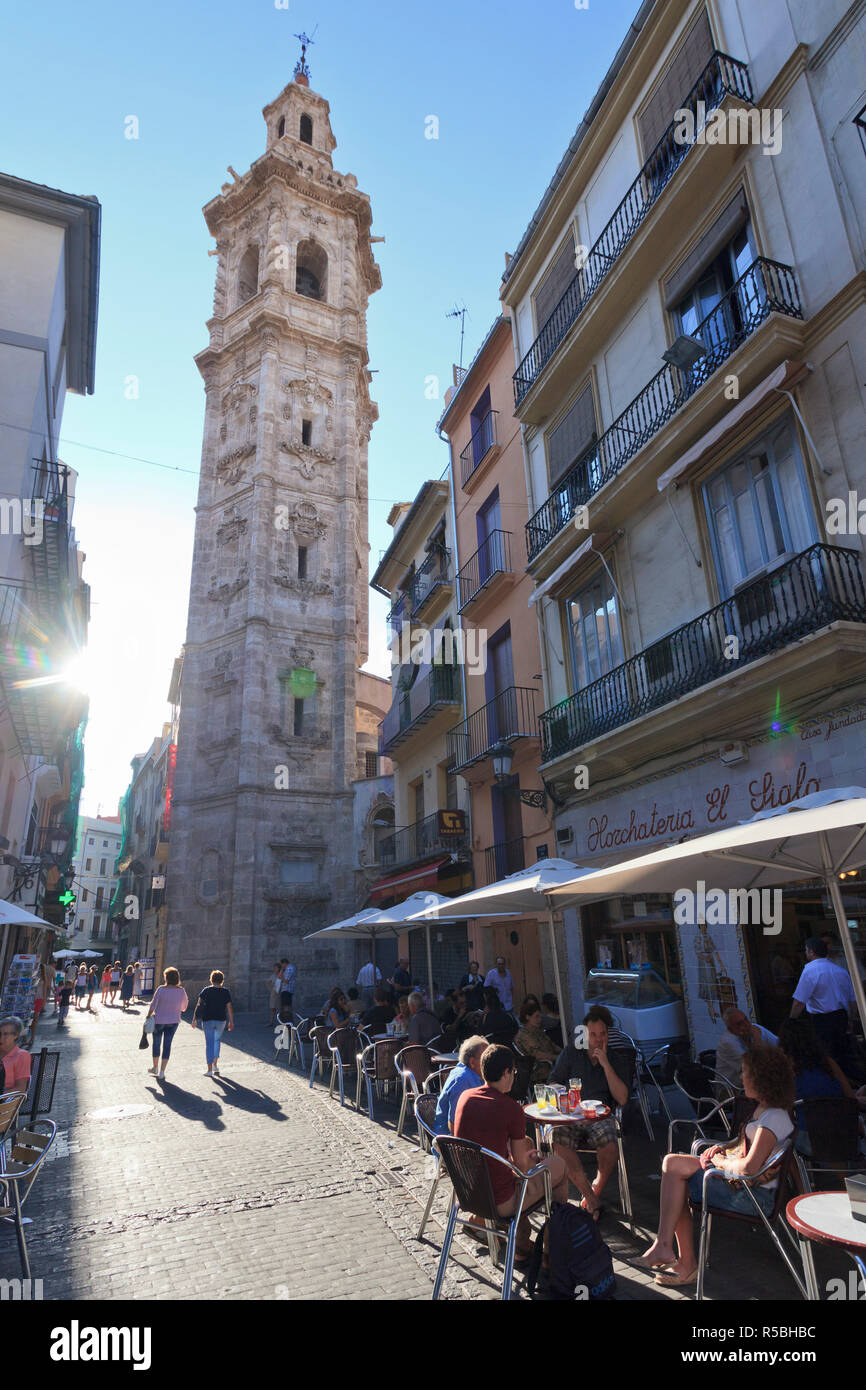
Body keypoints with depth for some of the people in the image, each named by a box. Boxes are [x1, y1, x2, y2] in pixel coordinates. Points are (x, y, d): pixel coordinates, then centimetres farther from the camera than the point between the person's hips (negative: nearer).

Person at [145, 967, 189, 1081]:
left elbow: (153, 1005, -12)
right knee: (167, 1045, 9)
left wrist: (148, 1016, 1)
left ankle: (155, 1068, 34)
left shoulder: (161, 989, -17)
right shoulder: (181, 991, -8)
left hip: (159, 1020, -2)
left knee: (156, 1043, 17)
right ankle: (161, 1072, 8)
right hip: (173, 1021, 2)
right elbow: (184, 1007, 3)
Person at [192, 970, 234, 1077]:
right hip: (221, 1020, 1)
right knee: (217, 1040, 23)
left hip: (208, 1020, -1)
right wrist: (231, 1022, 4)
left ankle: (210, 1069, 6)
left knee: (209, 1043, 6)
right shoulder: (226, 992, -2)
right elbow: (229, 1008, -2)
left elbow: (198, 1004, -7)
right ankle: (215, 1064, 23)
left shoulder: (206, 990, -5)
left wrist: (194, 1019, -1)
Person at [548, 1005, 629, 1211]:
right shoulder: (571, 1052, 11)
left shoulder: (614, 1058, 12)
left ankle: (597, 1189, -2)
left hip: (600, 1116, 0)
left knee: (610, 1146, -32)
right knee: (560, 1141, -33)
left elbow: (622, 1099, 0)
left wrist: (605, 1064, -6)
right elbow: (553, 1083, 13)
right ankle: (590, 1195, -16)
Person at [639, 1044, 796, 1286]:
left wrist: (720, 1160, -11)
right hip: (746, 1187, 10)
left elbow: (749, 1167, -28)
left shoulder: (774, 1119, -22)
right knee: (672, 1162, -7)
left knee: (675, 1173, -12)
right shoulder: (764, 1108, 9)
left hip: (753, 1195, -10)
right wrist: (723, 1148, 5)